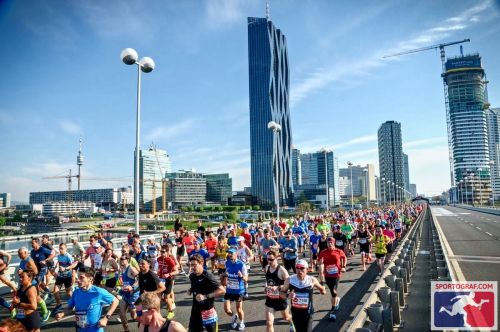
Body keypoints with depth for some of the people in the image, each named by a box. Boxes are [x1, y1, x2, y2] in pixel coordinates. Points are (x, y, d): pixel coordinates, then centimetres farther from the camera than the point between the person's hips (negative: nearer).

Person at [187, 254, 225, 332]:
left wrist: (205, 296, -31)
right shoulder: (192, 276, 0)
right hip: (195, 310, 6)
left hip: (207, 311, -6)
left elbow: (222, 291, -28)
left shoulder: (208, 277, -22)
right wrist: (190, 290, 0)